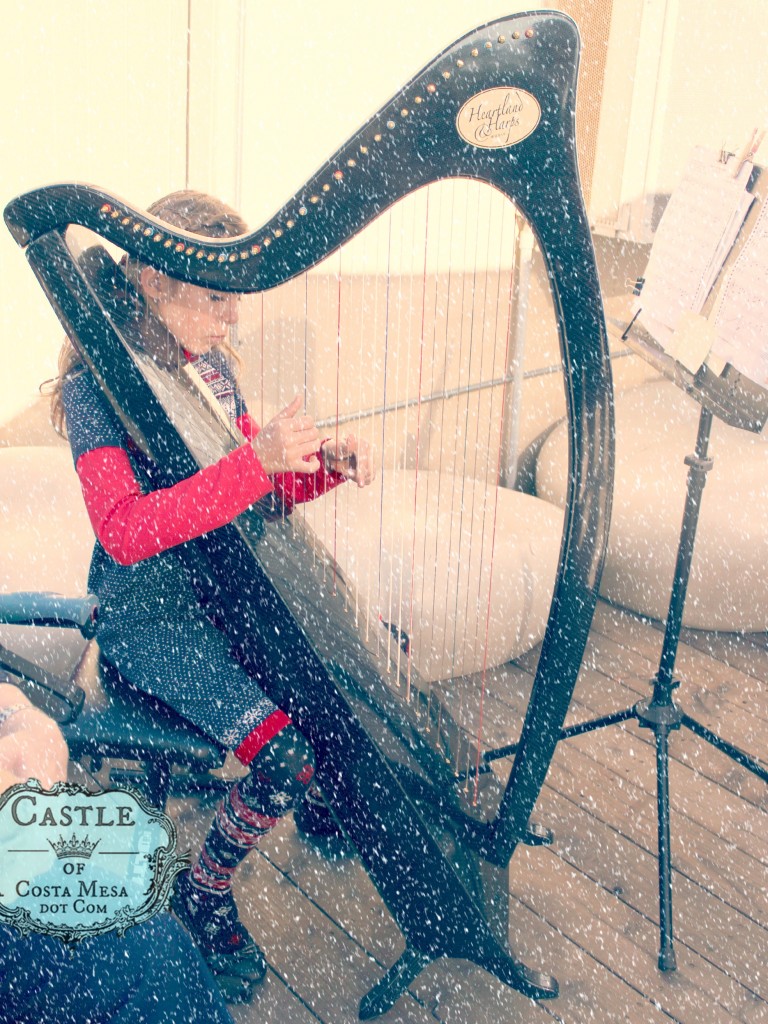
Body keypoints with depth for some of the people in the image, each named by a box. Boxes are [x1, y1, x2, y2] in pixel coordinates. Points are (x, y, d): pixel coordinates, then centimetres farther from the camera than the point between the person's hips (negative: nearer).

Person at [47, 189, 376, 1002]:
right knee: (286, 746, -22)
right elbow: (125, 530, -31)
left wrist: (328, 463, -11)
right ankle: (203, 897, 7)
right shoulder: (96, 385, -18)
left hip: (228, 591, 8)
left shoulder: (208, 365, 4)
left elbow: (261, 490, 11)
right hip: (149, 618, -7)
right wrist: (257, 461, -40)